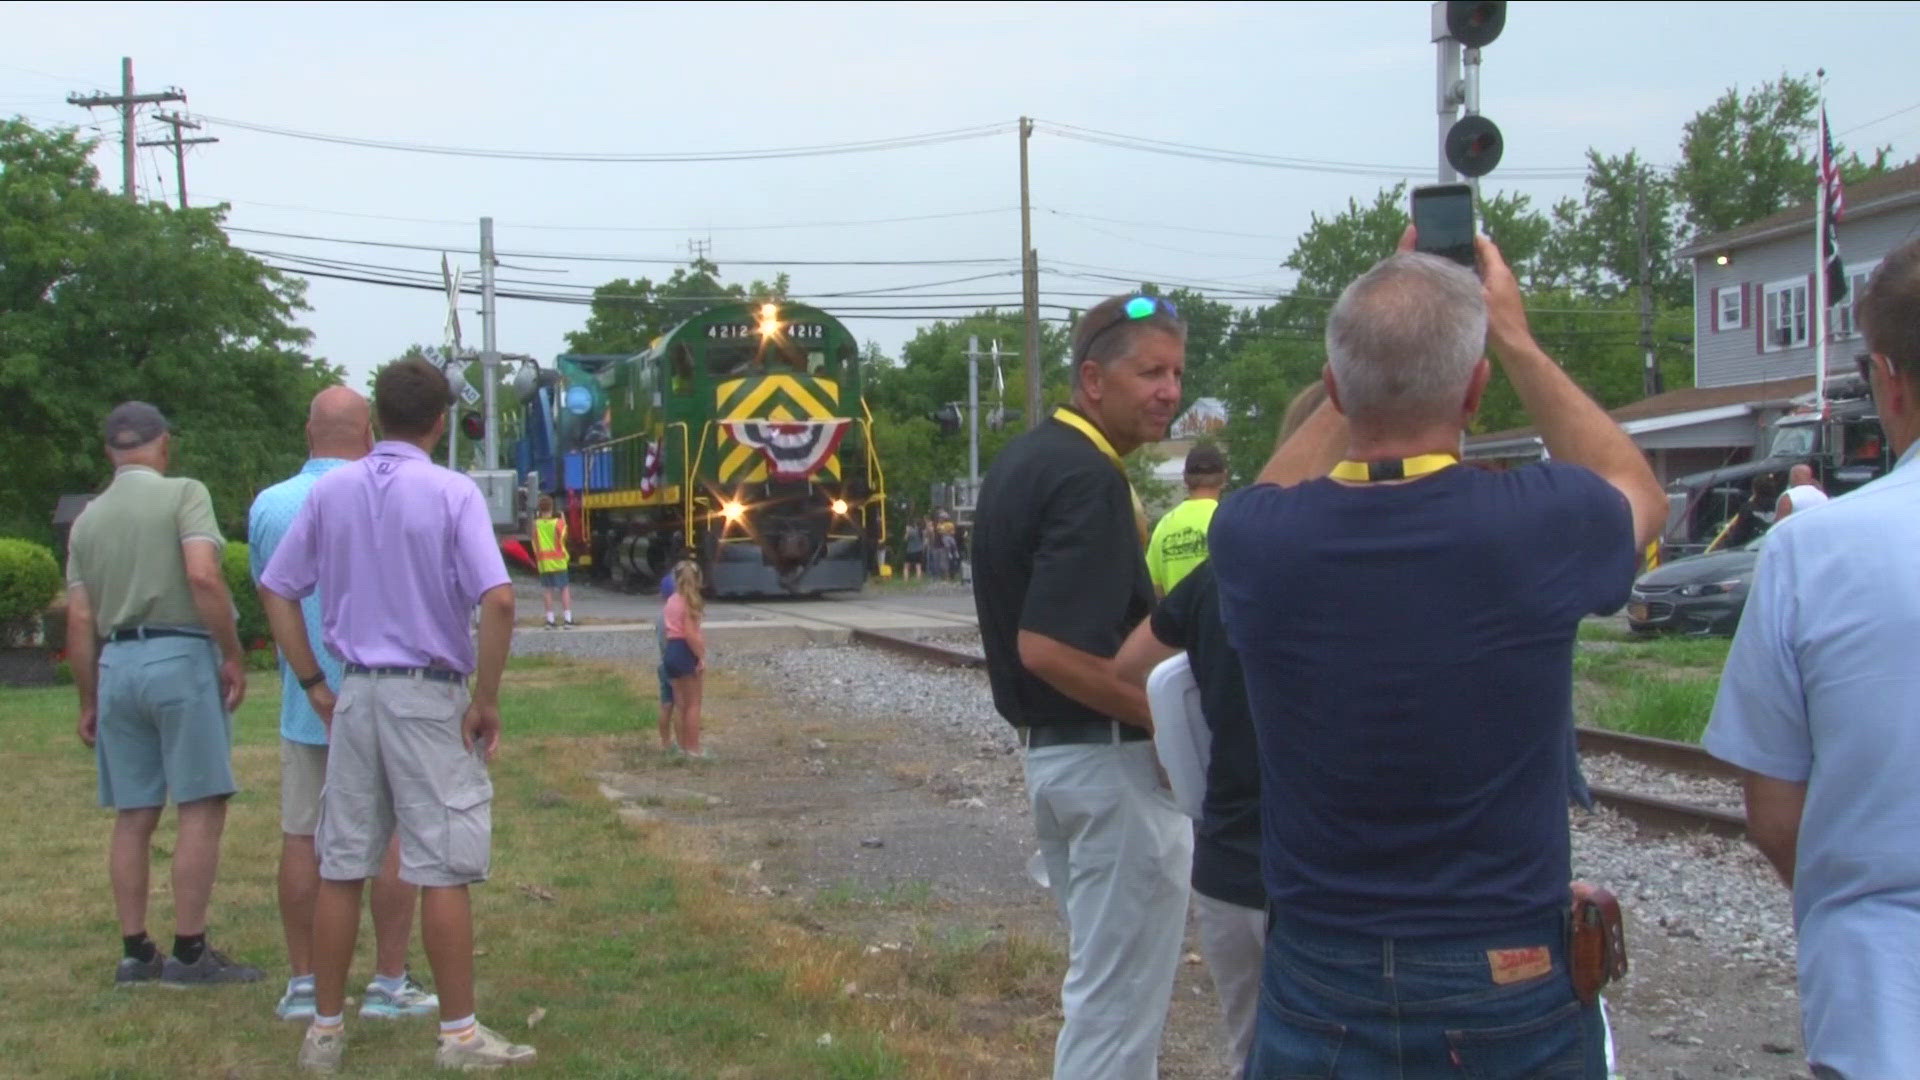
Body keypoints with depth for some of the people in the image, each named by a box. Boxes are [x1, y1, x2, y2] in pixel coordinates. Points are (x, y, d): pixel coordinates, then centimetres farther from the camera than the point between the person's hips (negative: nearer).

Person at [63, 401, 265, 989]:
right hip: (182, 658, -6)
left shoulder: (87, 518, 13)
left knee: (133, 815, 10)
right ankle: (189, 952, -3)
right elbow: (203, 576, -18)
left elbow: (80, 620, 10)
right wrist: (233, 655, -11)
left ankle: (135, 952, 13)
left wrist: (88, 701, 16)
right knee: (201, 807, -2)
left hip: (116, 664, 6)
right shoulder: (184, 494, -4)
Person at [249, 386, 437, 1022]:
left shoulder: (268, 506, 1)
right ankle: (389, 983, 7)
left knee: (301, 838, 9)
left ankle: (303, 983, 13)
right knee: (394, 838, 5)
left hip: (304, 701, 4)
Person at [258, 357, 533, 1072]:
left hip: (355, 692, 4)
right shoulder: (452, 494, -8)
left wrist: (313, 684, 11)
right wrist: (486, 700, -8)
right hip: (430, 694, -4)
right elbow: (497, 600, -17)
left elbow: (276, 590, 8)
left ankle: (325, 1028, 17)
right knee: (444, 868, 1)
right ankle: (459, 1034, 6)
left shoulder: (330, 491, 5)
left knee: (341, 866, 10)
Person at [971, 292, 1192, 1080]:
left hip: (1046, 745, 10)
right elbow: (1048, 648, -27)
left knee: (1101, 979, 22)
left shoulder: (1025, 459, 10)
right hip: (1112, 758, -10)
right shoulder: (1089, 478, -20)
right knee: (1120, 1000, 0)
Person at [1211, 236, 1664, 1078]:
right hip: (1510, 989, -1)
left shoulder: (1254, 540, -14)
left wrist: (1377, 341, 13)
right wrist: (1518, 343, 13)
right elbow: (1639, 492, 8)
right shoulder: (1534, 528, -18)